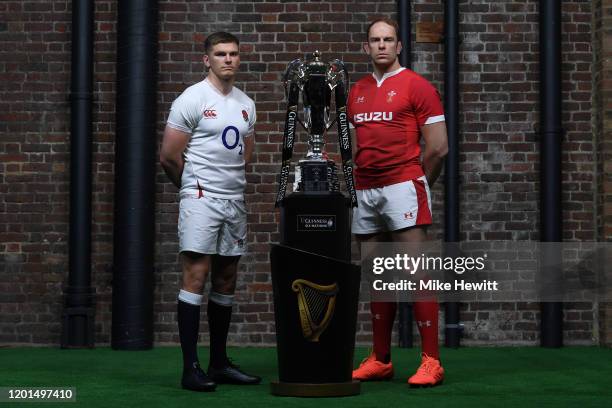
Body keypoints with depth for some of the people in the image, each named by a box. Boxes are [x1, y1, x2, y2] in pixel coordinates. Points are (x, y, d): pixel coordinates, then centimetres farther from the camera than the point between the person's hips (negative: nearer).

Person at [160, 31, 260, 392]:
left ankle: (219, 362, 19)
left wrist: (231, 183, 16)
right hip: (201, 199, -7)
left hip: (235, 200, 7)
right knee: (196, 278, -10)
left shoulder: (246, 104, 13)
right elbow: (169, 157, -7)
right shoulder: (192, 100, -8)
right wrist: (195, 187, 6)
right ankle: (191, 367, -8)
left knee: (226, 282, 10)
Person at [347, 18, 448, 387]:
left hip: (403, 187, -6)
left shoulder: (417, 86, -2)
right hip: (365, 192, 6)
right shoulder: (357, 92, 16)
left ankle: (431, 361, -8)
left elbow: (438, 147, -4)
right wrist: (358, 183, 13)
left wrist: (419, 185, 4)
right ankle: (381, 360, 17)